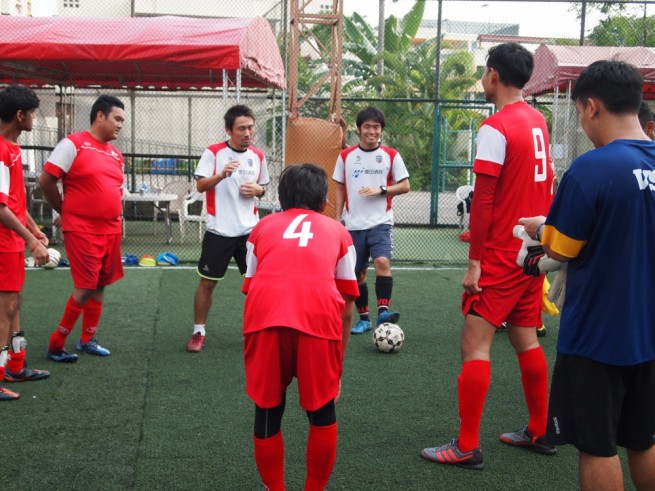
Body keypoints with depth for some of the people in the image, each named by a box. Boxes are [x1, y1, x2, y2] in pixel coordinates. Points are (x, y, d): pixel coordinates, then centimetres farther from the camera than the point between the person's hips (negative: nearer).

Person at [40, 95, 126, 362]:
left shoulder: (116, 155, 13)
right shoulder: (74, 144, -8)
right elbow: (45, 180, -8)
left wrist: (117, 220, 13)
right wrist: (65, 211, 0)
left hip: (110, 231, 7)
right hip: (82, 230, -7)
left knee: (100, 285, 12)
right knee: (86, 287, -8)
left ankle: (88, 339, 26)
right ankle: (56, 344, 6)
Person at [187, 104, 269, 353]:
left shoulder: (258, 156, 6)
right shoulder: (213, 152, -6)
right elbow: (200, 185, -11)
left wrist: (257, 189, -6)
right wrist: (221, 175, -29)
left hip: (249, 230, 3)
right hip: (219, 230, -3)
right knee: (207, 282, 3)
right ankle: (198, 332, 17)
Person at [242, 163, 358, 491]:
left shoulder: (262, 227, 31)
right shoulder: (337, 231, 28)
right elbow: (347, 303, 27)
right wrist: (338, 360, 35)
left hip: (264, 313, 1)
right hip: (319, 314, -1)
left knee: (267, 413, 18)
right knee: (322, 412, 20)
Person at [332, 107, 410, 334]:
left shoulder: (391, 155, 1)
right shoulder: (346, 156, 5)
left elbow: (405, 186, 1)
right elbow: (340, 188, 10)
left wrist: (380, 190, -14)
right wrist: (337, 218, 4)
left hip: (380, 222, -2)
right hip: (354, 224, 2)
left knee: (382, 262, -26)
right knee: (358, 273, 7)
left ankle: (383, 311, -22)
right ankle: (364, 318, 20)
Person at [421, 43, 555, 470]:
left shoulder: (496, 127, -15)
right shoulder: (538, 122, 10)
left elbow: (483, 200, -17)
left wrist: (474, 262, -15)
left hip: (501, 257, -8)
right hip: (533, 252, 8)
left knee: (475, 345, -4)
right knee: (526, 339, 17)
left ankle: (467, 448, 0)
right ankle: (540, 432, 26)